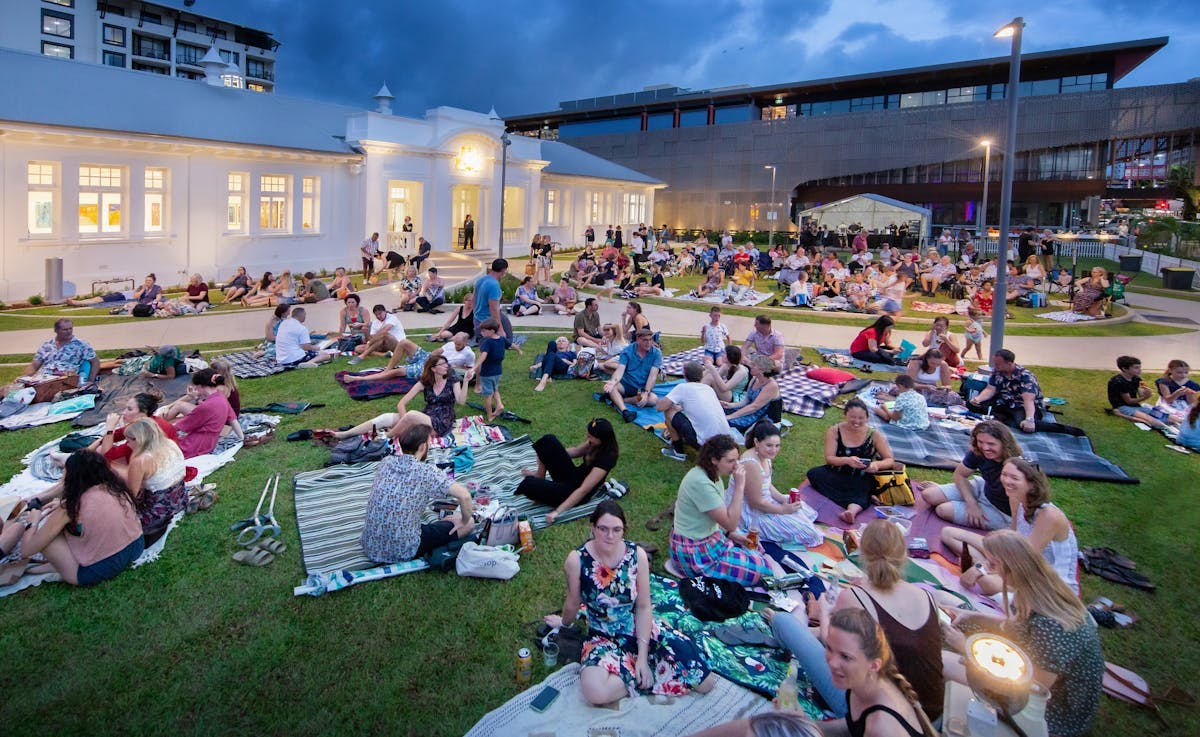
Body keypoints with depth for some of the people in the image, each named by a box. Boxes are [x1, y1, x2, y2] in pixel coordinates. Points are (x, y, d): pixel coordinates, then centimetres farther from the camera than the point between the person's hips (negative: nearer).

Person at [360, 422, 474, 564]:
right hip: (403, 552, -7)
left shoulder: (386, 462, 0)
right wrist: (464, 522, -6)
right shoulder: (427, 472, -18)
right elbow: (464, 495, -25)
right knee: (469, 523, 3)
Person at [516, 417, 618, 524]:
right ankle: (539, 476, 8)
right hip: (572, 475, 8)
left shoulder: (606, 458, -30)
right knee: (548, 440, -9)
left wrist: (557, 512, -32)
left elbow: (584, 490, -31)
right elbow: (575, 451, 14)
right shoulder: (595, 444, -7)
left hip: (575, 494, -8)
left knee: (528, 484, -27)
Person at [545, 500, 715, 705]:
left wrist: (643, 656, -12)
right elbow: (573, 604, -1)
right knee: (595, 692, -35)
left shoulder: (637, 555, -14)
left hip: (641, 627, 2)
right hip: (603, 638, -1)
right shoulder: (577, 560, -20)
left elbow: (643, 607, -8)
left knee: (705, 682, -10)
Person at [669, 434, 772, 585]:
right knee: (760, 568, -7)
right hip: (694, 552, -10)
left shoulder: (711, 473, 0)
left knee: (756, 549, 17)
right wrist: (739, 486, -27)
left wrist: (731, 534, 2)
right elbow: (731, 523, -27)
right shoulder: (701, 483, -30)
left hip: (709, 536, 10)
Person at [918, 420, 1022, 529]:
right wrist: (972, 504, -11)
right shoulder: (977, 452, -19)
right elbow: (960, 475, -2)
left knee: (943, 510, -14)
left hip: (1003, 513, -5)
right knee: (929, 495, -6)